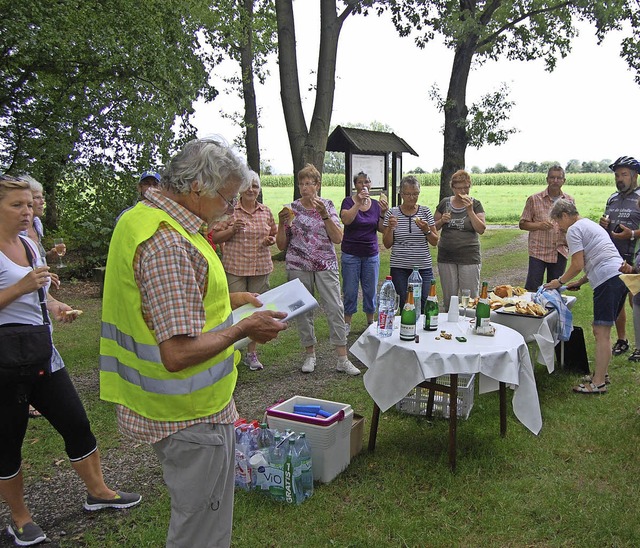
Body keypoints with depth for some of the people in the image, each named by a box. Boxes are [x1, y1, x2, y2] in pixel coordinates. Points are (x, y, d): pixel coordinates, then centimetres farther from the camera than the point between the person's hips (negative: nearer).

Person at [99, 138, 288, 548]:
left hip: (164, 407, 10)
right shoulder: (168, 244, -27)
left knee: (194, 514, 26)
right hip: (191, 415, -10)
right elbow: (179, 354, -30)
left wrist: (224, 302, 11)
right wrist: (245, 329, -18)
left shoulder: (142, 217, 7)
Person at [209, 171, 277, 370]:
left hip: (261, 268, 4)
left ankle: (251, 353, 21)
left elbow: (273, 234, 21)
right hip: (235, 268, -4)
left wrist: (271, 240, -1)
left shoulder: (266, 211, 9)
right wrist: (232, 229, -16)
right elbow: (215, 237, 0)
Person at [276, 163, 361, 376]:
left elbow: (338, 238, -7)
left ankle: (342, 359, 0)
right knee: (303, 311, 5)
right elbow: (281, 245, 4)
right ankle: (310, 355, 21)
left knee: (335, 308, -6)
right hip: (298, 266, 1)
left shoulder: (327, 205, 3)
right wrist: (281, 223, -12)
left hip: (325, 265, -1)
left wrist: (324, 214, -17)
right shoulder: (292, 209, 4)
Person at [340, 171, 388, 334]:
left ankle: (371, 321, 23)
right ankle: (347, 323, 14)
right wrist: (358, 203, -29)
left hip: (371, 254, 3)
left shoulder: (376, 204, 6)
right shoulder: (348, 201, -4)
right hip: (351, 253, -3)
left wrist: (383, 213, -13)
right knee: (350, 290, 2)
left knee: (370, 290, 9)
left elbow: (382, 229, 3)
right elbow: (346, 220, -22)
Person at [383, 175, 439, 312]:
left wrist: (426, 230, -11)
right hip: (400, 269, -1)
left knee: (424, 308, -5)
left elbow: (435, 242, 8)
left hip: (423, 267, 1)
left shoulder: (425, 211, 6)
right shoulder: (392, 213, 3)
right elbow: (387, 244, 4)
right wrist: (390, 228, -12)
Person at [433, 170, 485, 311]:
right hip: (446, 257, 2)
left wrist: (470, 210, -15)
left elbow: (481, 229, -8)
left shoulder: (475, 204, 1)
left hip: (469, 257, -2)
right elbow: (434, 227, 12)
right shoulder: (444, 203, 7)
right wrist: (442, 221, -8)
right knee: (448, 297, 9)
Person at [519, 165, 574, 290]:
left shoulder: (569, 201, 9)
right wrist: (539, 225, -16)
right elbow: (522, 224, 1)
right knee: (532, 289, -6)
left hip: (560, 252, 3)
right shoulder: (534, 199, 0)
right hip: (538, 251, -3)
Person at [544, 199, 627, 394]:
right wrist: (580, 282, 25)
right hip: (620, 277, 10)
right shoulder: (590, 225, 27)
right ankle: (602, 373, 27)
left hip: (608, 281, -10)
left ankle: (598, 383, -5)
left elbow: (578, 265, -9)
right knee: (602, 330, 18)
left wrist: (559, 282, 5)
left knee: (601, 332, -8)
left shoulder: (574, 229, -3)